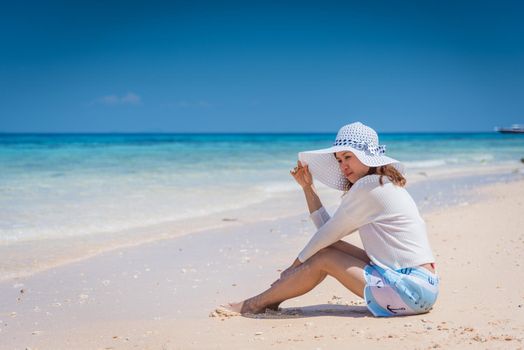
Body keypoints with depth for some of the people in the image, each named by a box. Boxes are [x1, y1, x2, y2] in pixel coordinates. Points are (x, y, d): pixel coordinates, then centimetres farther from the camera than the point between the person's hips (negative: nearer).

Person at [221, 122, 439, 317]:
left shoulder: (368, 186, -12)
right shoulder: (383, 184, 18)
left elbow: (328, 234, -6)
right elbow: (328, 231, 17)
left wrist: (297, 263, 7)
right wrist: (308, 186, 16)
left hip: (412, 288, -9)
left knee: (324, 258, -3)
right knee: (332, 248, 9)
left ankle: (255, 305, 9)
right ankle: (273, 297, 17)